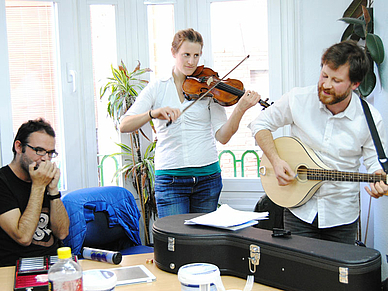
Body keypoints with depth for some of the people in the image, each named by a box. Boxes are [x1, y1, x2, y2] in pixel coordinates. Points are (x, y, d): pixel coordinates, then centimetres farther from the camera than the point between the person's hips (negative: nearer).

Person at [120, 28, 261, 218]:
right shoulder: (156, 88, 4)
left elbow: (222, 136, -4)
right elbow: (124, 126, -8)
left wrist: (240, 110, -19)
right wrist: (154, 113, -24)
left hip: (207, 176, 2)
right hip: (170, 179, -1)